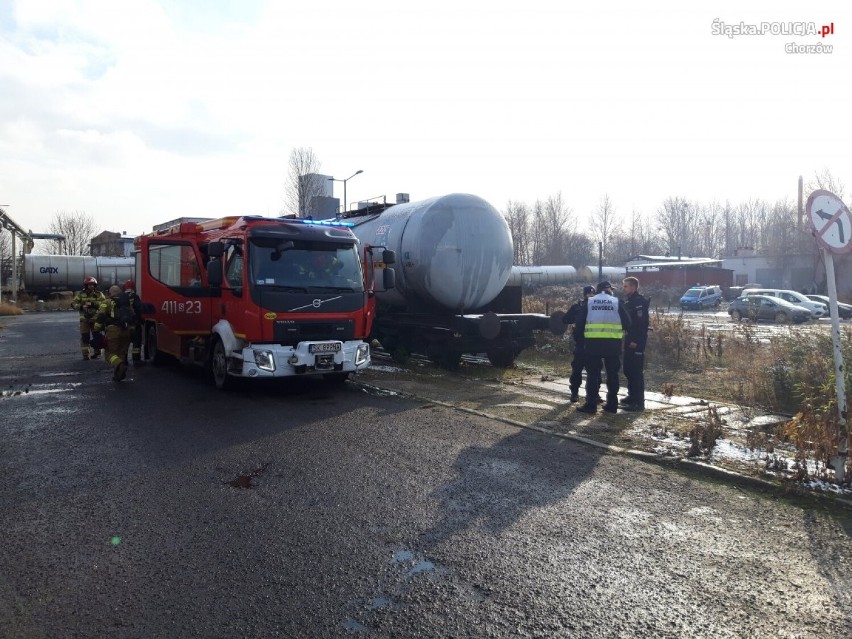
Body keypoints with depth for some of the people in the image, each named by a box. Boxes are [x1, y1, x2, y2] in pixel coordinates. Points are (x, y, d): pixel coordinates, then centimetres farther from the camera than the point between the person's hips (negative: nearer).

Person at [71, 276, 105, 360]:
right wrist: (81, 306, -19)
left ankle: (97, 352, 23)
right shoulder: (81, 294, 3)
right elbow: (73, 304, 0)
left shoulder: (99, 294, 1)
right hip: (84, 319, 0)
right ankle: (85, 354, 4)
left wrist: (92, 304, -25)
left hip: (96, 319, 0)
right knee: (84, 337, -2)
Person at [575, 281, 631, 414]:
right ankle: (612, 404, 15)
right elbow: (627, 322, 4)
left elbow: (580, 321, 8)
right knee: (612, 373, 11)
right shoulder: (616, 302, 6)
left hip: (593, 341, 0)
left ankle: (591, 404, 2)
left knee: (593, 374, 5)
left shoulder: (589, 302, 8)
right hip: (613, 342, 0)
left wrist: (583, 334, 23)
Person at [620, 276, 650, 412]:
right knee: (628, 370, 15)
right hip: (629, 341, 9)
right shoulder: (628, 301, 16)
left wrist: (636, 340, -23)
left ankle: (639, 402, -6)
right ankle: (632, 396, 26)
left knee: (637, 371, -8)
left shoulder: (639, 302, -13)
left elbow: (641, 323, -20)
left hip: (637, 342, -9)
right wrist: (629, 339, 14)